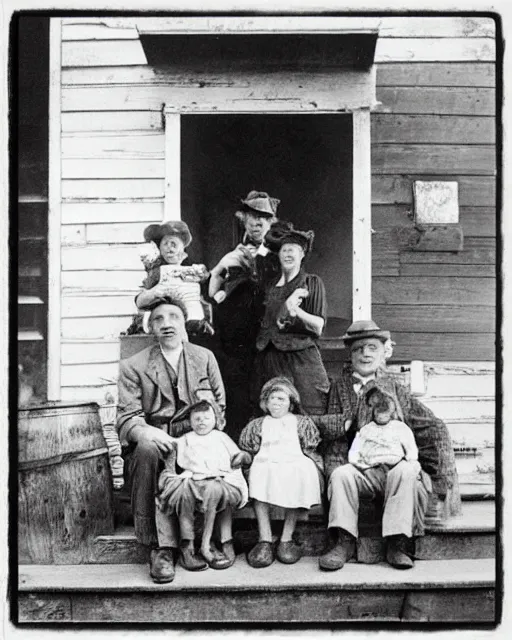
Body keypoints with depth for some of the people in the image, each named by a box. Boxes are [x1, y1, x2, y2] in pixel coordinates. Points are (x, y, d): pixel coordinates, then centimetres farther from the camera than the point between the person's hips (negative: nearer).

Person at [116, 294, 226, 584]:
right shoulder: (134, 366, 6)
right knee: (147, 448, -35)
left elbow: (218, 407, 14)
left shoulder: (205, 358, 13)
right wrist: (148, 433, -26)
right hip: (153, 441, -1)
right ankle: (157, 546, -25)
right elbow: (127, 417, -3)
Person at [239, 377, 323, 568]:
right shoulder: (257, 424, 29)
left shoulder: (301, 421, 25)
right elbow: (247, 450, 21)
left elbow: (309, 449, 14)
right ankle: (264, 539, -34)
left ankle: (287, 538, -27)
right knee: (260, 474, -35)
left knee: (301, 472, -36)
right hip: (266, 464, 1)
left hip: (295, 463, 0)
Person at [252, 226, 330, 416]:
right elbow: (267, 325, 9)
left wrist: (297, 311, -19)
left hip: (302, 360, -3)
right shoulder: (269, 285, 16)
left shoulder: (312, 283, 5)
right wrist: (287, 304, -7)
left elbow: (319, 327, -2)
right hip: (270, 362, 3)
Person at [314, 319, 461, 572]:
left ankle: (398, 543, -25)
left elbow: (433, 427, 13)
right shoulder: (339, 387, 14)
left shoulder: (395, 388, 15)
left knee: (407, 473, -32)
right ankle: (343, 542, -23)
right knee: (340, 474, -31)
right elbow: (332, 430, 8)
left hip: (394, 464, 0)